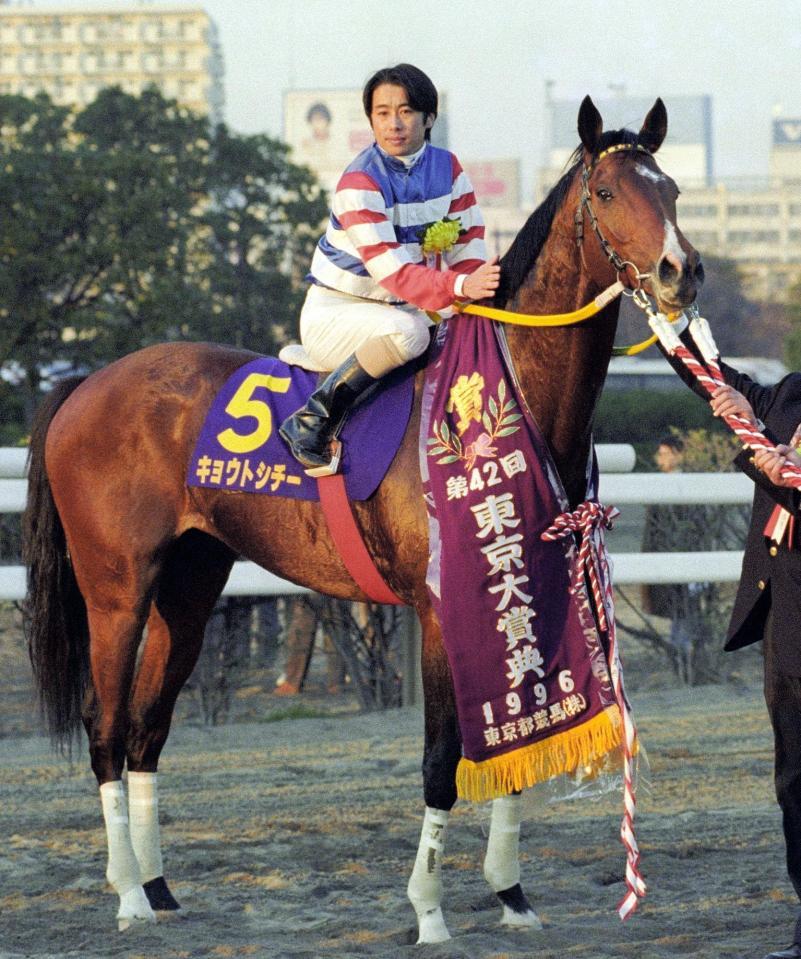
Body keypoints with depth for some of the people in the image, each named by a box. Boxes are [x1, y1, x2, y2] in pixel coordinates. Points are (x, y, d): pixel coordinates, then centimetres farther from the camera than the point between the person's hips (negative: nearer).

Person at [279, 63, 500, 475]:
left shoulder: (448, 169, 1)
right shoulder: (360, 183, -20)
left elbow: (468, 251, -2)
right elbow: (393, 271, -28)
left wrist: (478, 295, -22)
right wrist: (460, 287, -42)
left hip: (406, 311, 7)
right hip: (336, 314, -7)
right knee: (406, 332, -37)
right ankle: (311, 423, -27)